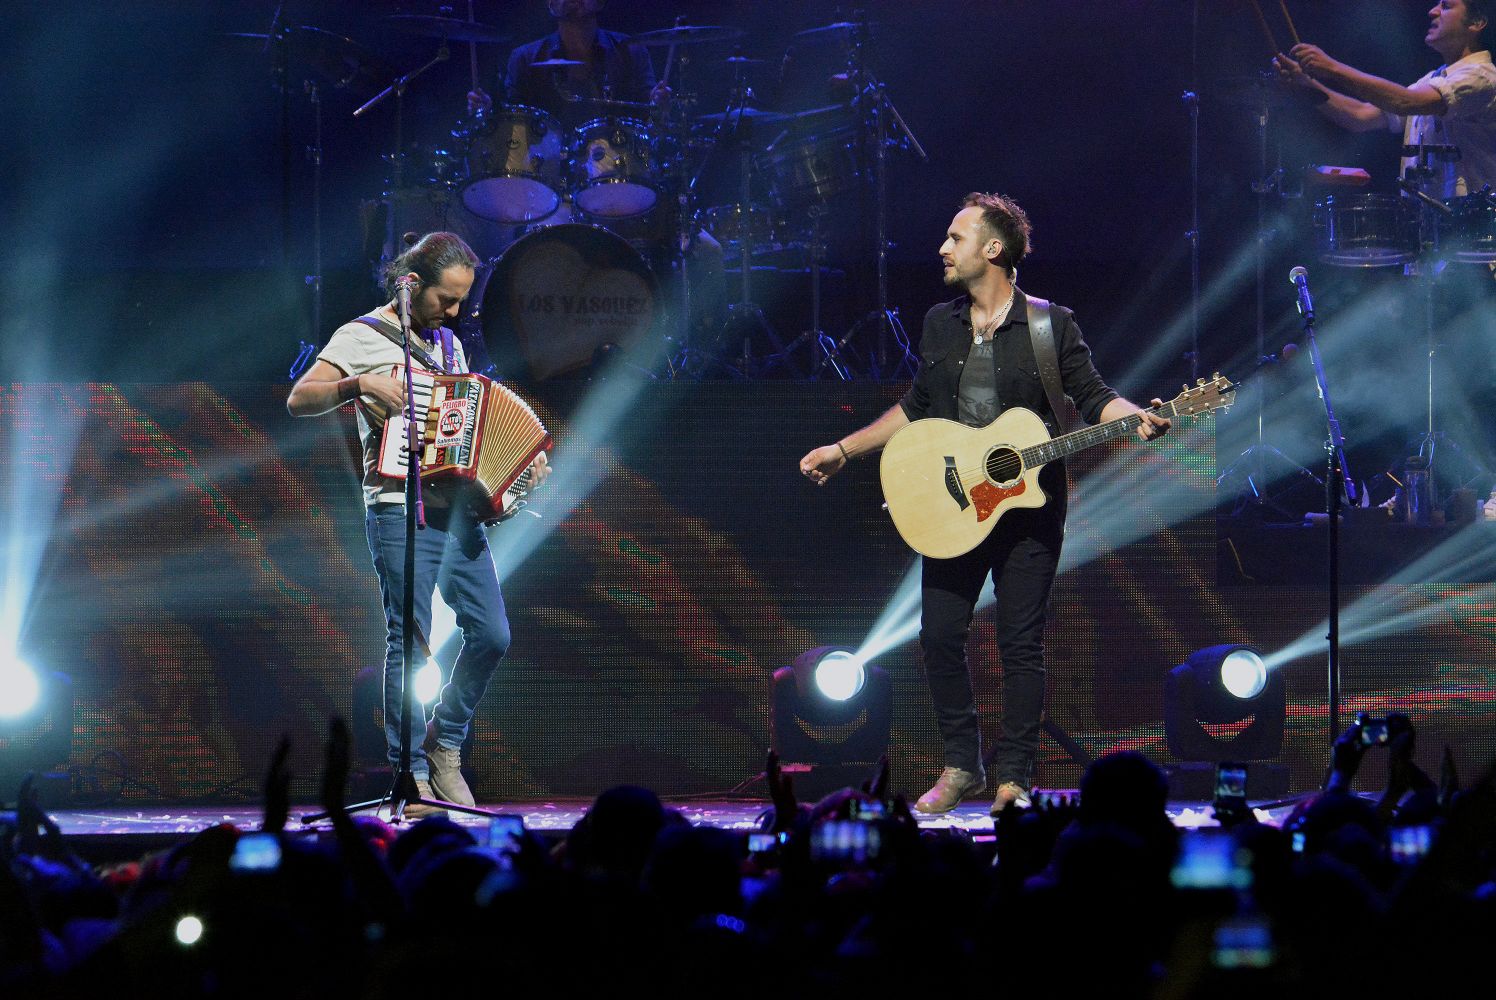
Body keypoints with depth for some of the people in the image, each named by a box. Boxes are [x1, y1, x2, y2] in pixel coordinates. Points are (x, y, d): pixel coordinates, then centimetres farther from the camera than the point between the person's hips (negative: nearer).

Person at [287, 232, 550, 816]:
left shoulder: (448, 344, 19)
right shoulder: (362, 337, -2)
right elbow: (299, 400, -11)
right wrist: (360, 383, -25)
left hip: (457, 509, 7)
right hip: (399, 511, -7)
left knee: (491, 634, 0)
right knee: (409, 643, -8)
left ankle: (444, 746, 17)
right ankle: (411, 776, -2)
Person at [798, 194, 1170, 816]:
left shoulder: (1050, 325, -2)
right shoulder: (939, 324, 11)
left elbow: (1093, 397, -2)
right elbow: (916, 407, 20)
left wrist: (1140, 420, -21)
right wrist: (843, 450, 17)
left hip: (1029, 506, -4)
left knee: (1020, 643, -3)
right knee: (939, 634, -1)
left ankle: (1013, 778, 5)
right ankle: (961, 767, 12)